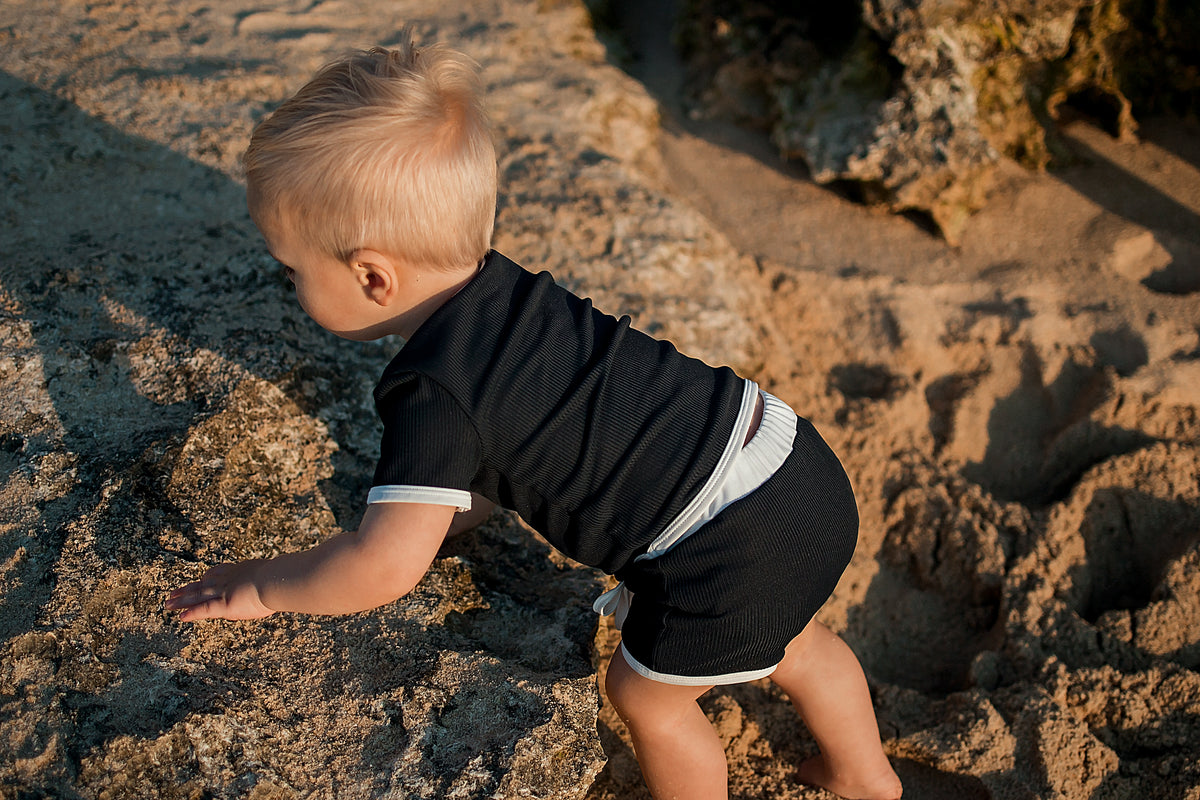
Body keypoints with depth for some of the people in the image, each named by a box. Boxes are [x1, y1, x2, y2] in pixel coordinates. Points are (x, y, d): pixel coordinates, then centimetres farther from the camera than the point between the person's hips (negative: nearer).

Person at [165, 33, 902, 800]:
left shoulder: (435, 393, -20)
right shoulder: (501, 289, 5)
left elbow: (385, 567, -21)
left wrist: (262, 585, -5)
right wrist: (432, 510, 18)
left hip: (735, 547, -9)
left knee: (646, 693, 19)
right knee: (788, 640, 34)